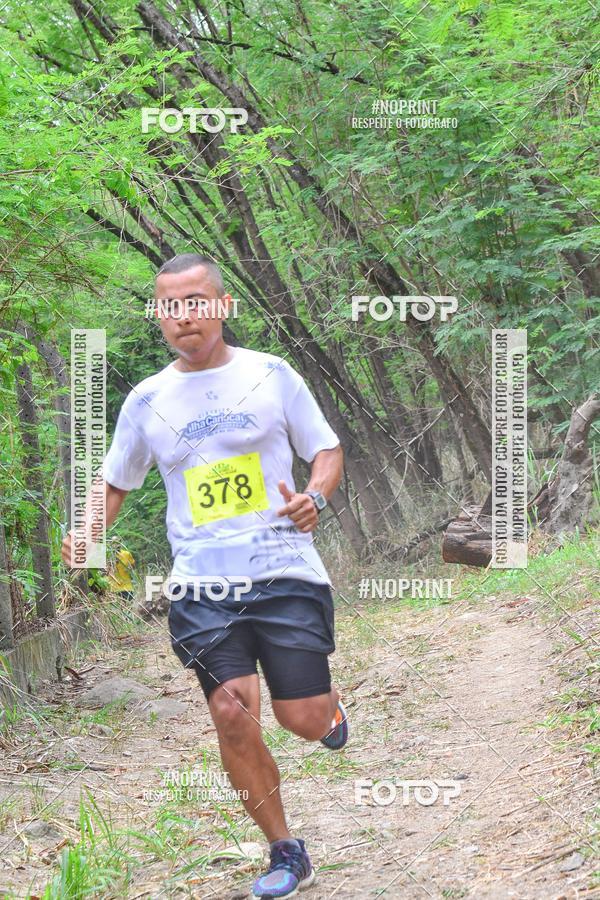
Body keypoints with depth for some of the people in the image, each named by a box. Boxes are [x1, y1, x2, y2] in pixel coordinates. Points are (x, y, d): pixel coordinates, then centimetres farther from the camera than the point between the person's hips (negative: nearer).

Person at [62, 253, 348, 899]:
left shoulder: (270, 374, 3)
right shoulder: (147, 400, 8)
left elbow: (327, 450, 10)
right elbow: (115, 482, 20)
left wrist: (314, 497, -12)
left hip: (284, 572, -1)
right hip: (201, 585, 2)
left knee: (304, 721, -5)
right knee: (232, 713, -13)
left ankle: (327, 703, 36)